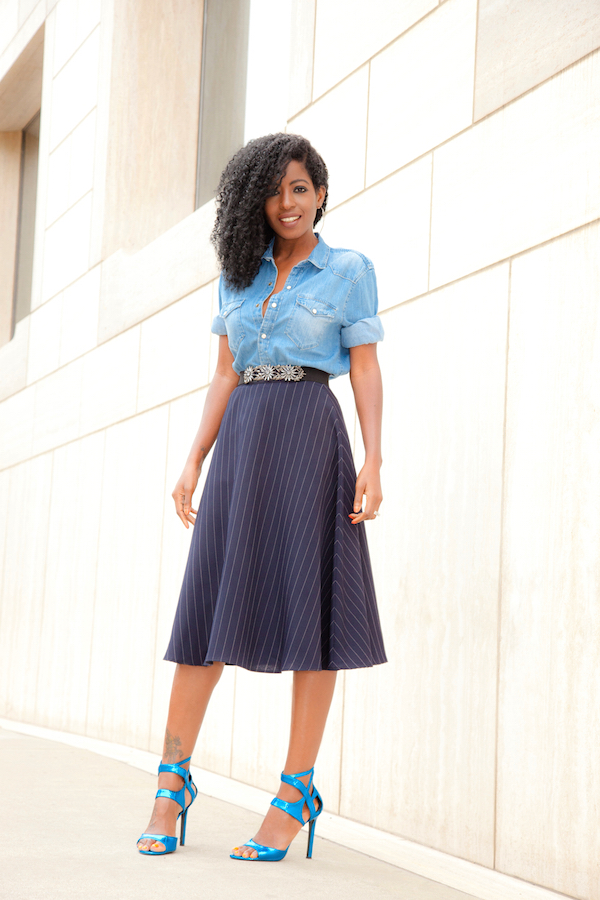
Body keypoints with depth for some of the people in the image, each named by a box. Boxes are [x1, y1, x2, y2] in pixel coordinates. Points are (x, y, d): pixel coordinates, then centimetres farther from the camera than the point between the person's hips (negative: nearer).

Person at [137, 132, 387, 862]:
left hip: (308, 432, -4)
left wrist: (373, 461, -10)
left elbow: (365, 370, 1)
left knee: (307, 602, -6)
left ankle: (297, 793, -3)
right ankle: (173, 780, 5)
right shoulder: (239, 274, 17)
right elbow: (226, 375, 16)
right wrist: (194, 460, 8)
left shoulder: (349, 270, 6)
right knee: (208, 602, 0)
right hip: (241, 437, 4)